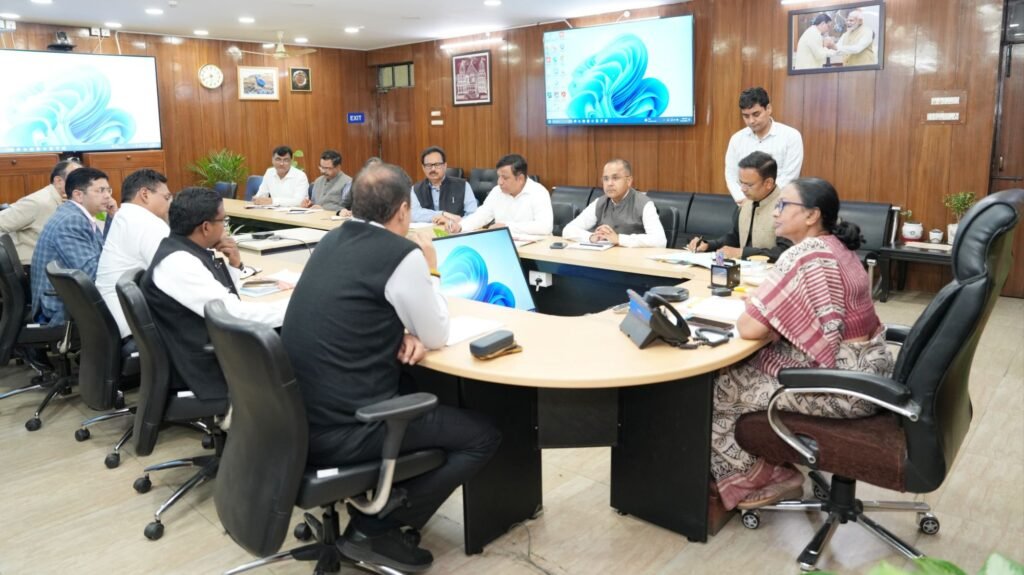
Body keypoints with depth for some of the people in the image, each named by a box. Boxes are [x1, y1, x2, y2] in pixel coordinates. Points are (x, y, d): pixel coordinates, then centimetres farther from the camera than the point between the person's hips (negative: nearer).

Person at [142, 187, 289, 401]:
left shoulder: (190, 251, 5)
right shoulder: (177, 262, -22)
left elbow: (226, 301, 16)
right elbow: (233, 313, -25)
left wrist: (234, 263, 0)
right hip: (207, 367, -9)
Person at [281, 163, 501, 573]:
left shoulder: (331, 241, 9)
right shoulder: (403, 254, -15)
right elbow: (437, 337, -2)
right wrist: (430, 269, 10)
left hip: (298, 416, 9)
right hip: (341, 429, -8)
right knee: (482, 436, 4)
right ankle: (376, 528, 4)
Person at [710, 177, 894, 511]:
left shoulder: (804, 256, -22)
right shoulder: (837, 248, 9)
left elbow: (749, 328, -25)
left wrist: (749, 313, -2)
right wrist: (761, 303, 1)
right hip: (863, 371, 10)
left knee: (718, 387, -1)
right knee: (743, 368, 17)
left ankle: (756, 483, 18)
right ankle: (772, 471, 21)